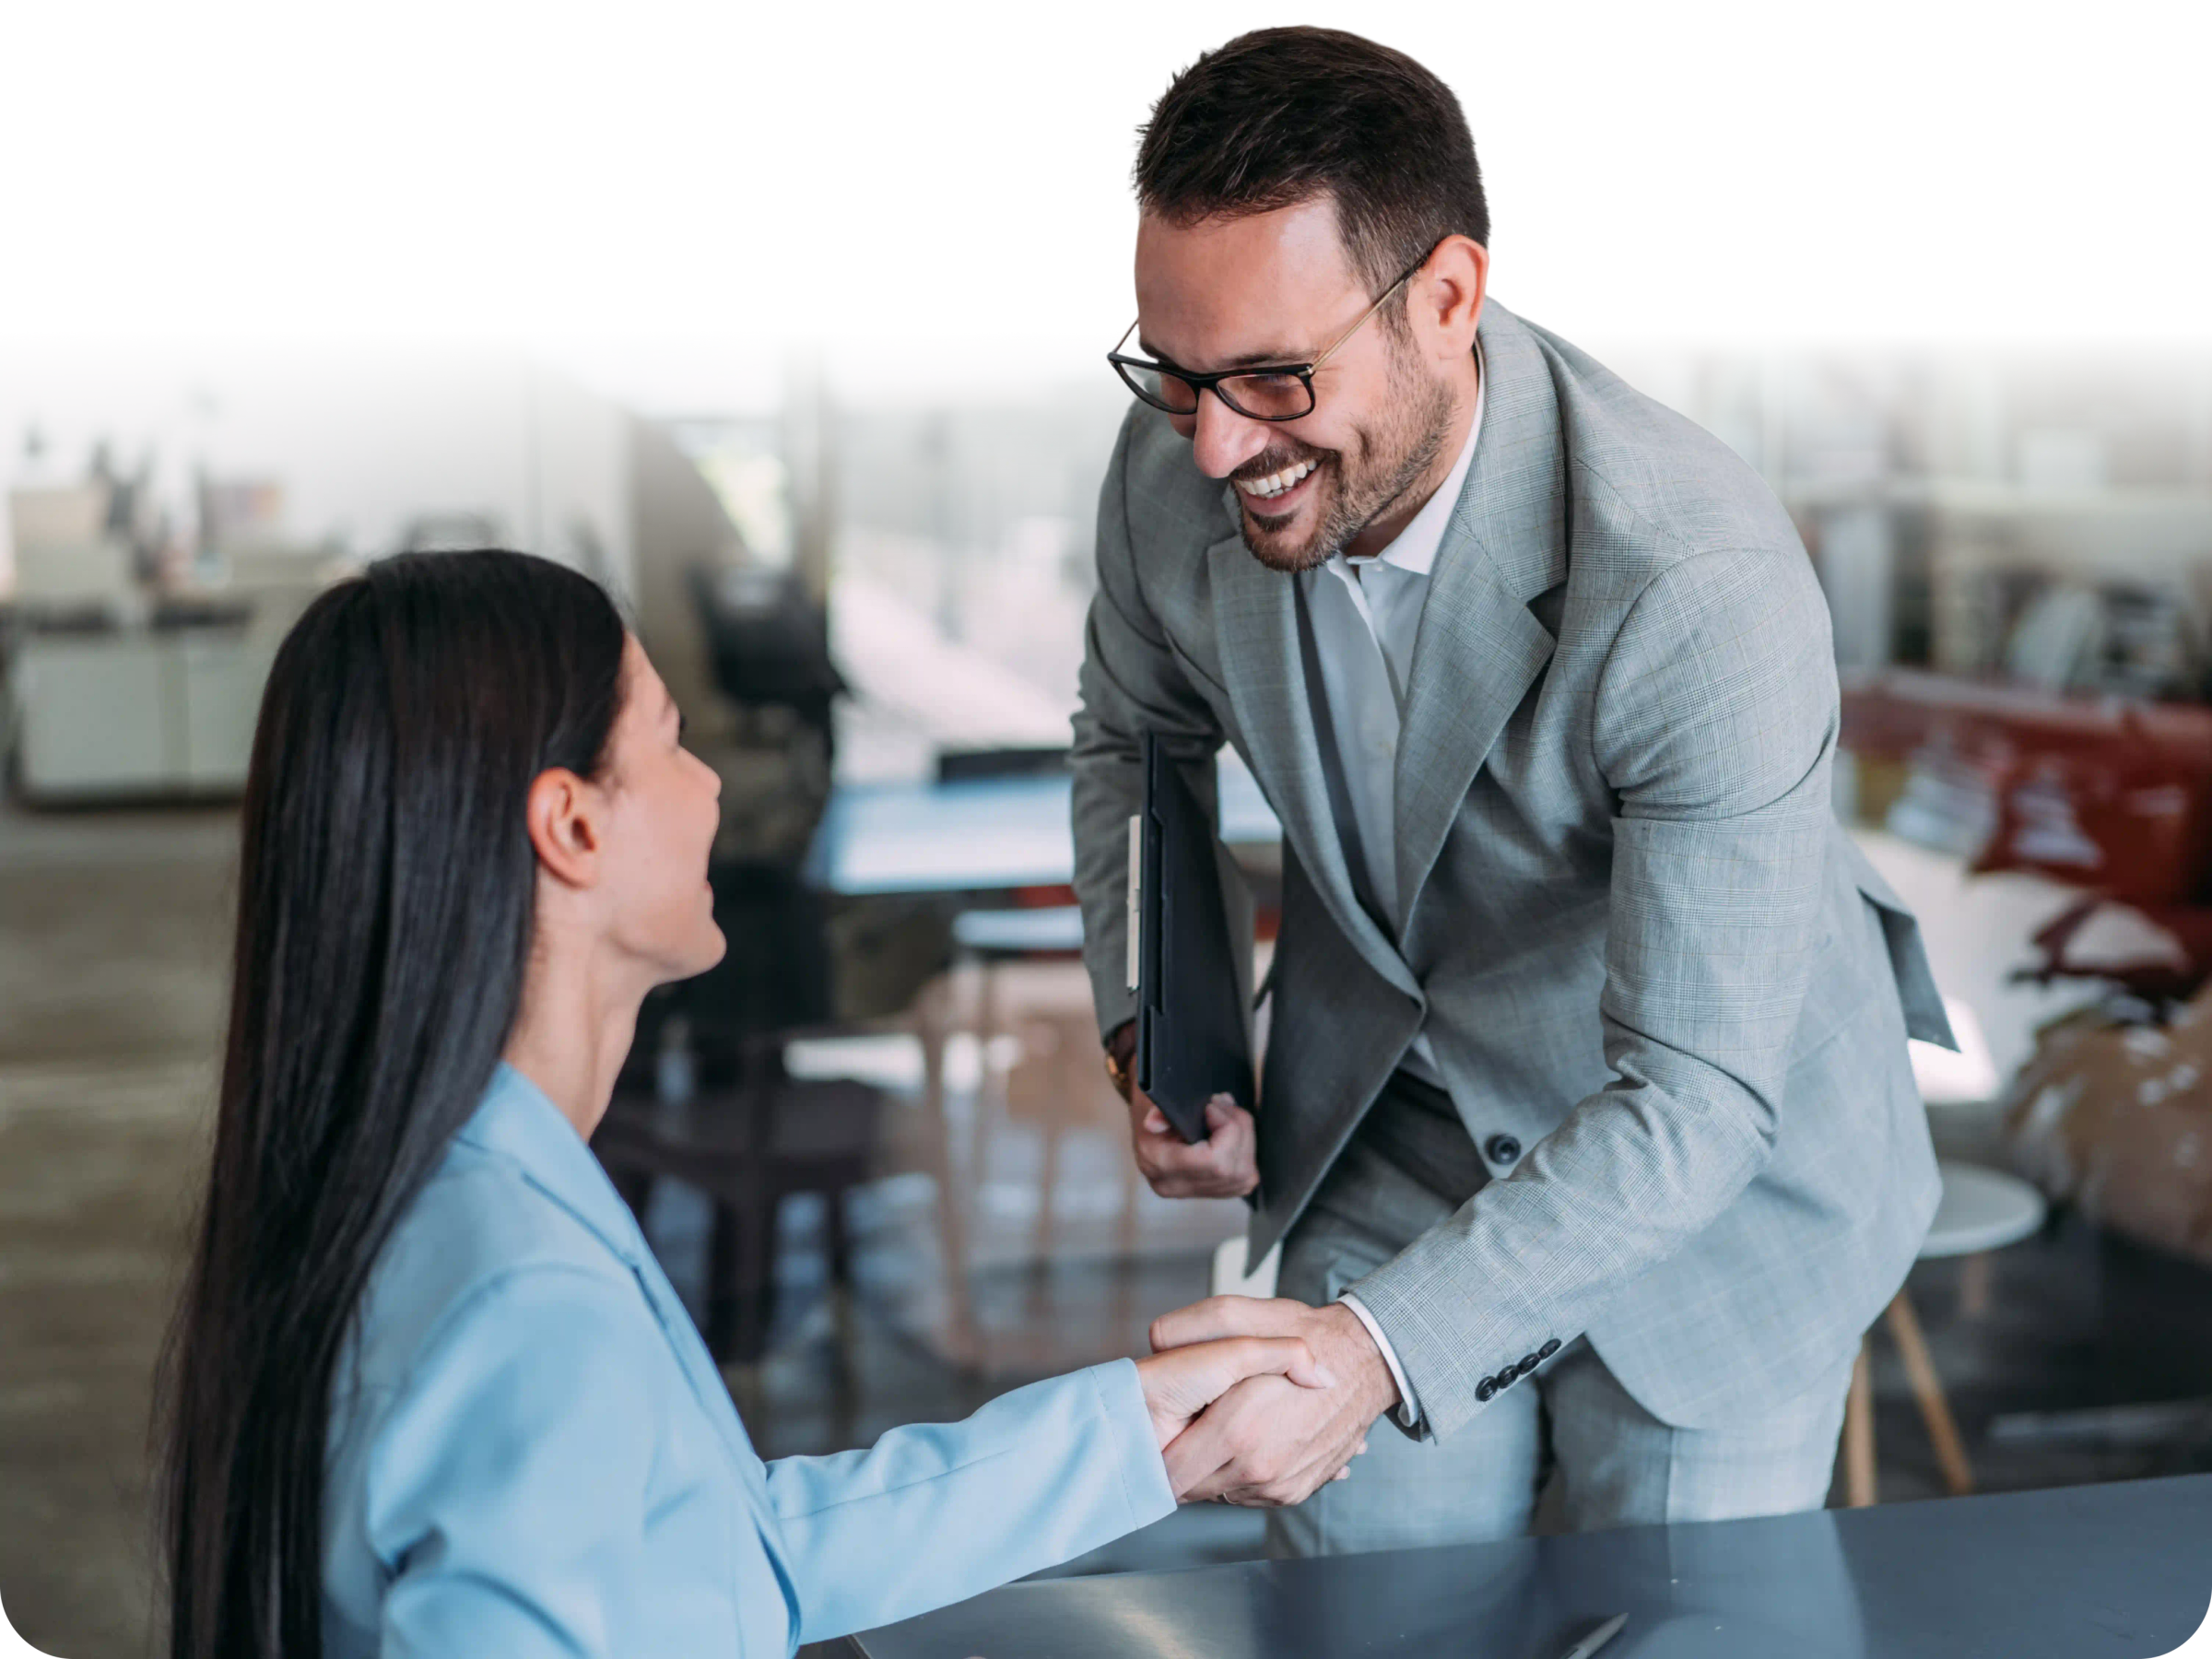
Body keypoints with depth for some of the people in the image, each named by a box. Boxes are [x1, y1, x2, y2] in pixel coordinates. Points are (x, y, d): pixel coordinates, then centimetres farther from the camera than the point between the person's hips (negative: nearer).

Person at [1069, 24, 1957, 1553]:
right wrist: (1149, 1027, -8)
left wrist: (1375, 1350, -43)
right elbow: (1140, 733, 6)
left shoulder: (1701, 584, -35)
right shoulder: (1174, 467, -18)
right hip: (1386, 1140, 4)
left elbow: (1695, 1099, -33)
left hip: (1715, 1184, -4)